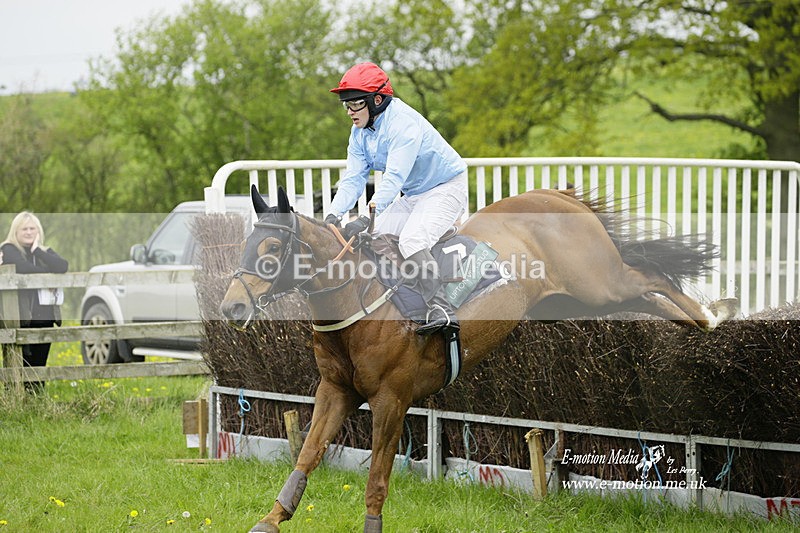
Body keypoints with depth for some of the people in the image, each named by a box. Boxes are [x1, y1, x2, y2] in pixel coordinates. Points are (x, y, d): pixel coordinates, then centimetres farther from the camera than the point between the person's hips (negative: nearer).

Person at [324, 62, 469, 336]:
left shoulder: (403, 123, -26)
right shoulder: (360, 132, 2)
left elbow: (394, 178, -34)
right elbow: (353, 178, -3)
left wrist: (367, 218, -43)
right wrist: (333, 215, -20)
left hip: (446, 190, -9)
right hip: (411, 197, 9)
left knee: (412, 239, -31)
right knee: (363, 238, -2)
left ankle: (440, 309, -38)